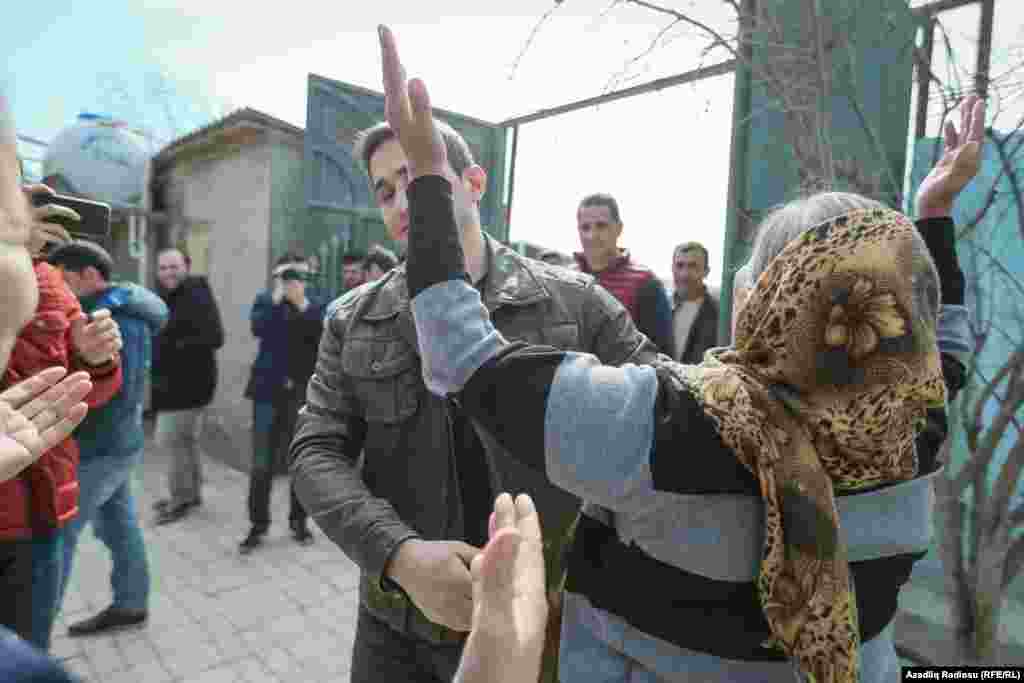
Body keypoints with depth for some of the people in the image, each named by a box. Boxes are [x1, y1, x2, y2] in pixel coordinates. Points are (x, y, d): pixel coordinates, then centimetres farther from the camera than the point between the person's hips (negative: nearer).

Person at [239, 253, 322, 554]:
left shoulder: (315, 306, 4)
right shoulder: (265, 301, 4)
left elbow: (323, 338, -12)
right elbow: (258, 328, -15)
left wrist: (303, 304, -15)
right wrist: (277, 298, -16)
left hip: (303, 392, 1)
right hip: (269, 390, 0)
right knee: (262, 463, 2)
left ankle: (299, 521, 24)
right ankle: (258, 526, 15)